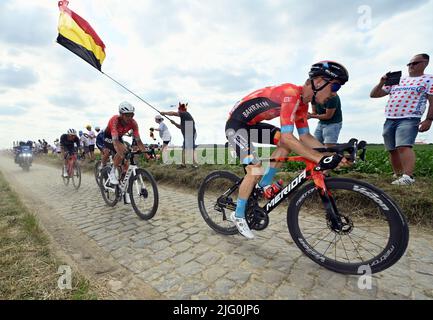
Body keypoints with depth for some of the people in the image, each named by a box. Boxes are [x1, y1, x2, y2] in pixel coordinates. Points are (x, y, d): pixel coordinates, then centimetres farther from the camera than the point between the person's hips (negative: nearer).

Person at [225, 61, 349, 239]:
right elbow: (287, 137, -33)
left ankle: (264, 184, 10)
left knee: (287, 144, -2)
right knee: (255, 170, -16)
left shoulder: (302, 102, 4)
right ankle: (238, 216, 3)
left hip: (252, 125, 9)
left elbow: (305, 136, 5)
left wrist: (331, 154, -5)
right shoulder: (291, 94, -26)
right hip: (236, 125, -9)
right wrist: (320, 159, -34)